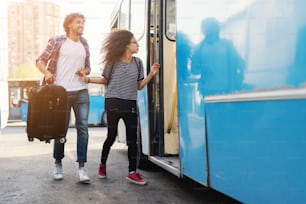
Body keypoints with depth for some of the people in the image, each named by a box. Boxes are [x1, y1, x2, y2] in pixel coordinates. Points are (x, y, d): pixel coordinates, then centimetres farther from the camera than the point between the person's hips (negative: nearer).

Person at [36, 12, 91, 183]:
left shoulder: (84, 43, 13)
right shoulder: (57, 41, 1)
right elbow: (40, 61, 3)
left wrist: (85, 71, -1)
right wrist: (47, 72, -17)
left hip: (82, 92, 3)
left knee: (83, 128, -5)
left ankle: (82, 166, -2)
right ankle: (58, 164, 23)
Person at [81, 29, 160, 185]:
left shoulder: (137, 62, 7)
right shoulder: (113, 62, 0)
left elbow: (139, 86, 8)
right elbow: (105, 80, 10)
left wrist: (151, 74, -4)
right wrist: (88, 79, -2)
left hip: (130, 104, 3)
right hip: (113, 103, -2)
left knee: (132, 139, -1)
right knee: (111, 137, 6)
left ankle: (132, 172, 7)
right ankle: (102, 165, 29)